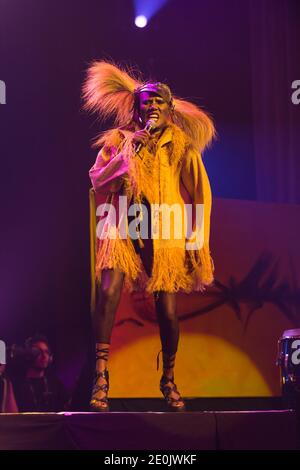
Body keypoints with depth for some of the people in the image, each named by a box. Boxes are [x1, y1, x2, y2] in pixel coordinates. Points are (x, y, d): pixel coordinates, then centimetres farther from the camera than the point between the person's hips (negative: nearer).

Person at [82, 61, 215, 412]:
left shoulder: (181, 144, 9)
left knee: (166, 308, -3)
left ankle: (169, 381, 19)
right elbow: (97, 179, 1)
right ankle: (101, 375, -18)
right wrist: (128, 151, -9)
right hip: (124, 227, 0)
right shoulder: (118, 139, 12)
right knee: (108, 291, -22)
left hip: (164, 232, 0)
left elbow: (201, 192, 7)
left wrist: (197, 238, 0)